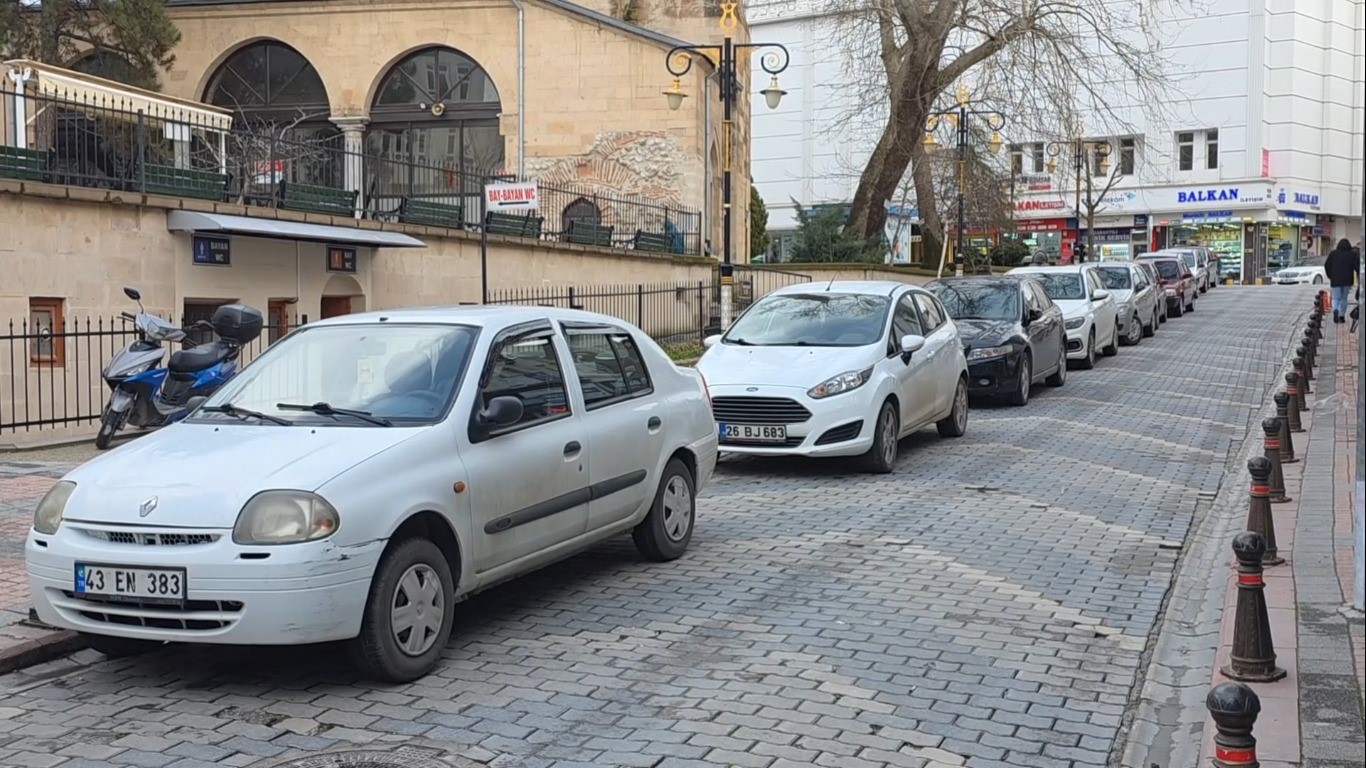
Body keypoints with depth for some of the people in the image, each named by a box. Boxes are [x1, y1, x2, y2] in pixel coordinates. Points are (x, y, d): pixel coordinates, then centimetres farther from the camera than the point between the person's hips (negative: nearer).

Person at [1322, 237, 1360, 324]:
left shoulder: (1333, 253, 4)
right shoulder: (1353, 254, 2)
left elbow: (1326, 265, 3)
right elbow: (1358, 266, -6)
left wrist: (1330, 276, 12)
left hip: (1335, 280, 0)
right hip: (1347, 280, 0)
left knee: (1336, 298, 4)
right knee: (1344, 298, 13)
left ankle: (1335, 310, -26)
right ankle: (1342, 316, 12)